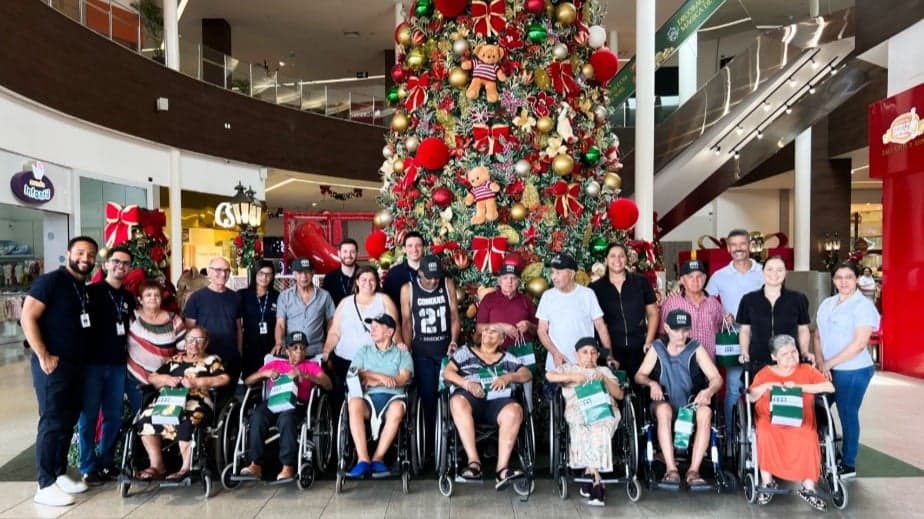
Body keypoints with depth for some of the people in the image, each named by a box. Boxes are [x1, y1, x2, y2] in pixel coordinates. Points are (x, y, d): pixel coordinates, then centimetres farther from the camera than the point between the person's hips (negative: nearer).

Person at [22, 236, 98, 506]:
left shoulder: (85, 289, 13)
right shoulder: (50, 281, -11)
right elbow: (28, 317, -17)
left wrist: (83, 355, 12)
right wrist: (43, 356, -18)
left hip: (77, 365, 8)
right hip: (53, 365, -8)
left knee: (68, 422, 13)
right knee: (52, 423, -4)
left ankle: (60, 474, 25)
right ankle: (46, 486, 3)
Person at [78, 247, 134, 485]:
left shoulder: (128, 297, 13)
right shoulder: (91, 291, -5)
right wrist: (82, 356, -12)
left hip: (117, 364, 5)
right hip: (92, 363, -5)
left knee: (114, 417, 10)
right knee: (88, 416, 1)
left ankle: (106, 463, 22)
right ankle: (88, 467, 11)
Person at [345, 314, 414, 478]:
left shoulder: (402, 354, 17)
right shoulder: (364, 351, 23)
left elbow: (403, 379, -1)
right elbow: (355, 374, 5)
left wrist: (371, 380, -4)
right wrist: (381, 377, -9)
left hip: (393, 397, -1)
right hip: (368, 397, 1)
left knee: (397, 409, -37)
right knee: (354, 403, -34)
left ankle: (377, 458, -28)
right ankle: (363, 459, -34)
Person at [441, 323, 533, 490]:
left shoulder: (506, 358, 29)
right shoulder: (466, 352, 25)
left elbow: (527, 374, 18)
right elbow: (447, 372, 13)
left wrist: (509, 377, -2)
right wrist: (466, 383, -6)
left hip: (498, 401, 1)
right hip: (471, 398, -1)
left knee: (514, 410, -34)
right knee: (457, 401, -37)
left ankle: (502, 469, -38)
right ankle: (474, 461, -38)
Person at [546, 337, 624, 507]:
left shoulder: (604, 371, 31)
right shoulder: (569, 368, 27)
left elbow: (619, 395, 19)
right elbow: (549, 375, 7)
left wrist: (605, 380, 3)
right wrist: (572, 377, -4)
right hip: (579, 411, -1)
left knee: (598, 431, -36)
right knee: (583, 430, -36)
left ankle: (590, 475, -29)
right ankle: (597, 481, -28)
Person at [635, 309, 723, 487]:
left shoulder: (696, 349, 4)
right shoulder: (657, 349, 6)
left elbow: (716, 378, -2)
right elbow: (639, 376, 5)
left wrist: (709, 391, -25)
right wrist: (651, 383, -19)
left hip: (692, 404, 0)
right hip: (666, 403, 0)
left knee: (705, 412, -34)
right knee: (663, 409, -36)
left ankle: (693, 470, -31)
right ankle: (671, 469, -34)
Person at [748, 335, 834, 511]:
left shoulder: (806, 370, 8)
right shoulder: (764, 373, 8)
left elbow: (830, 387, -4)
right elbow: (750, 398, 5)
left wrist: (799, 387, -12)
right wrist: (765, 386, -13)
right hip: (769, 420, 0)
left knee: (808, 439, -32)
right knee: (765, 436, -33)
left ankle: (808, 489, -15)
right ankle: (767, 483, -14)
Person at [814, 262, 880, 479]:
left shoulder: (863, 305, -11)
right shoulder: (827, 304, 10)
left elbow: (859, 343, -18)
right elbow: (818, 336, 11)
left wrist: (829, 364, -15)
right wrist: (821, 364, -3)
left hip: (853, 371, -6)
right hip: (829, 370, 6)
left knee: (847, 415, 3)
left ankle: (848, 465, 17)